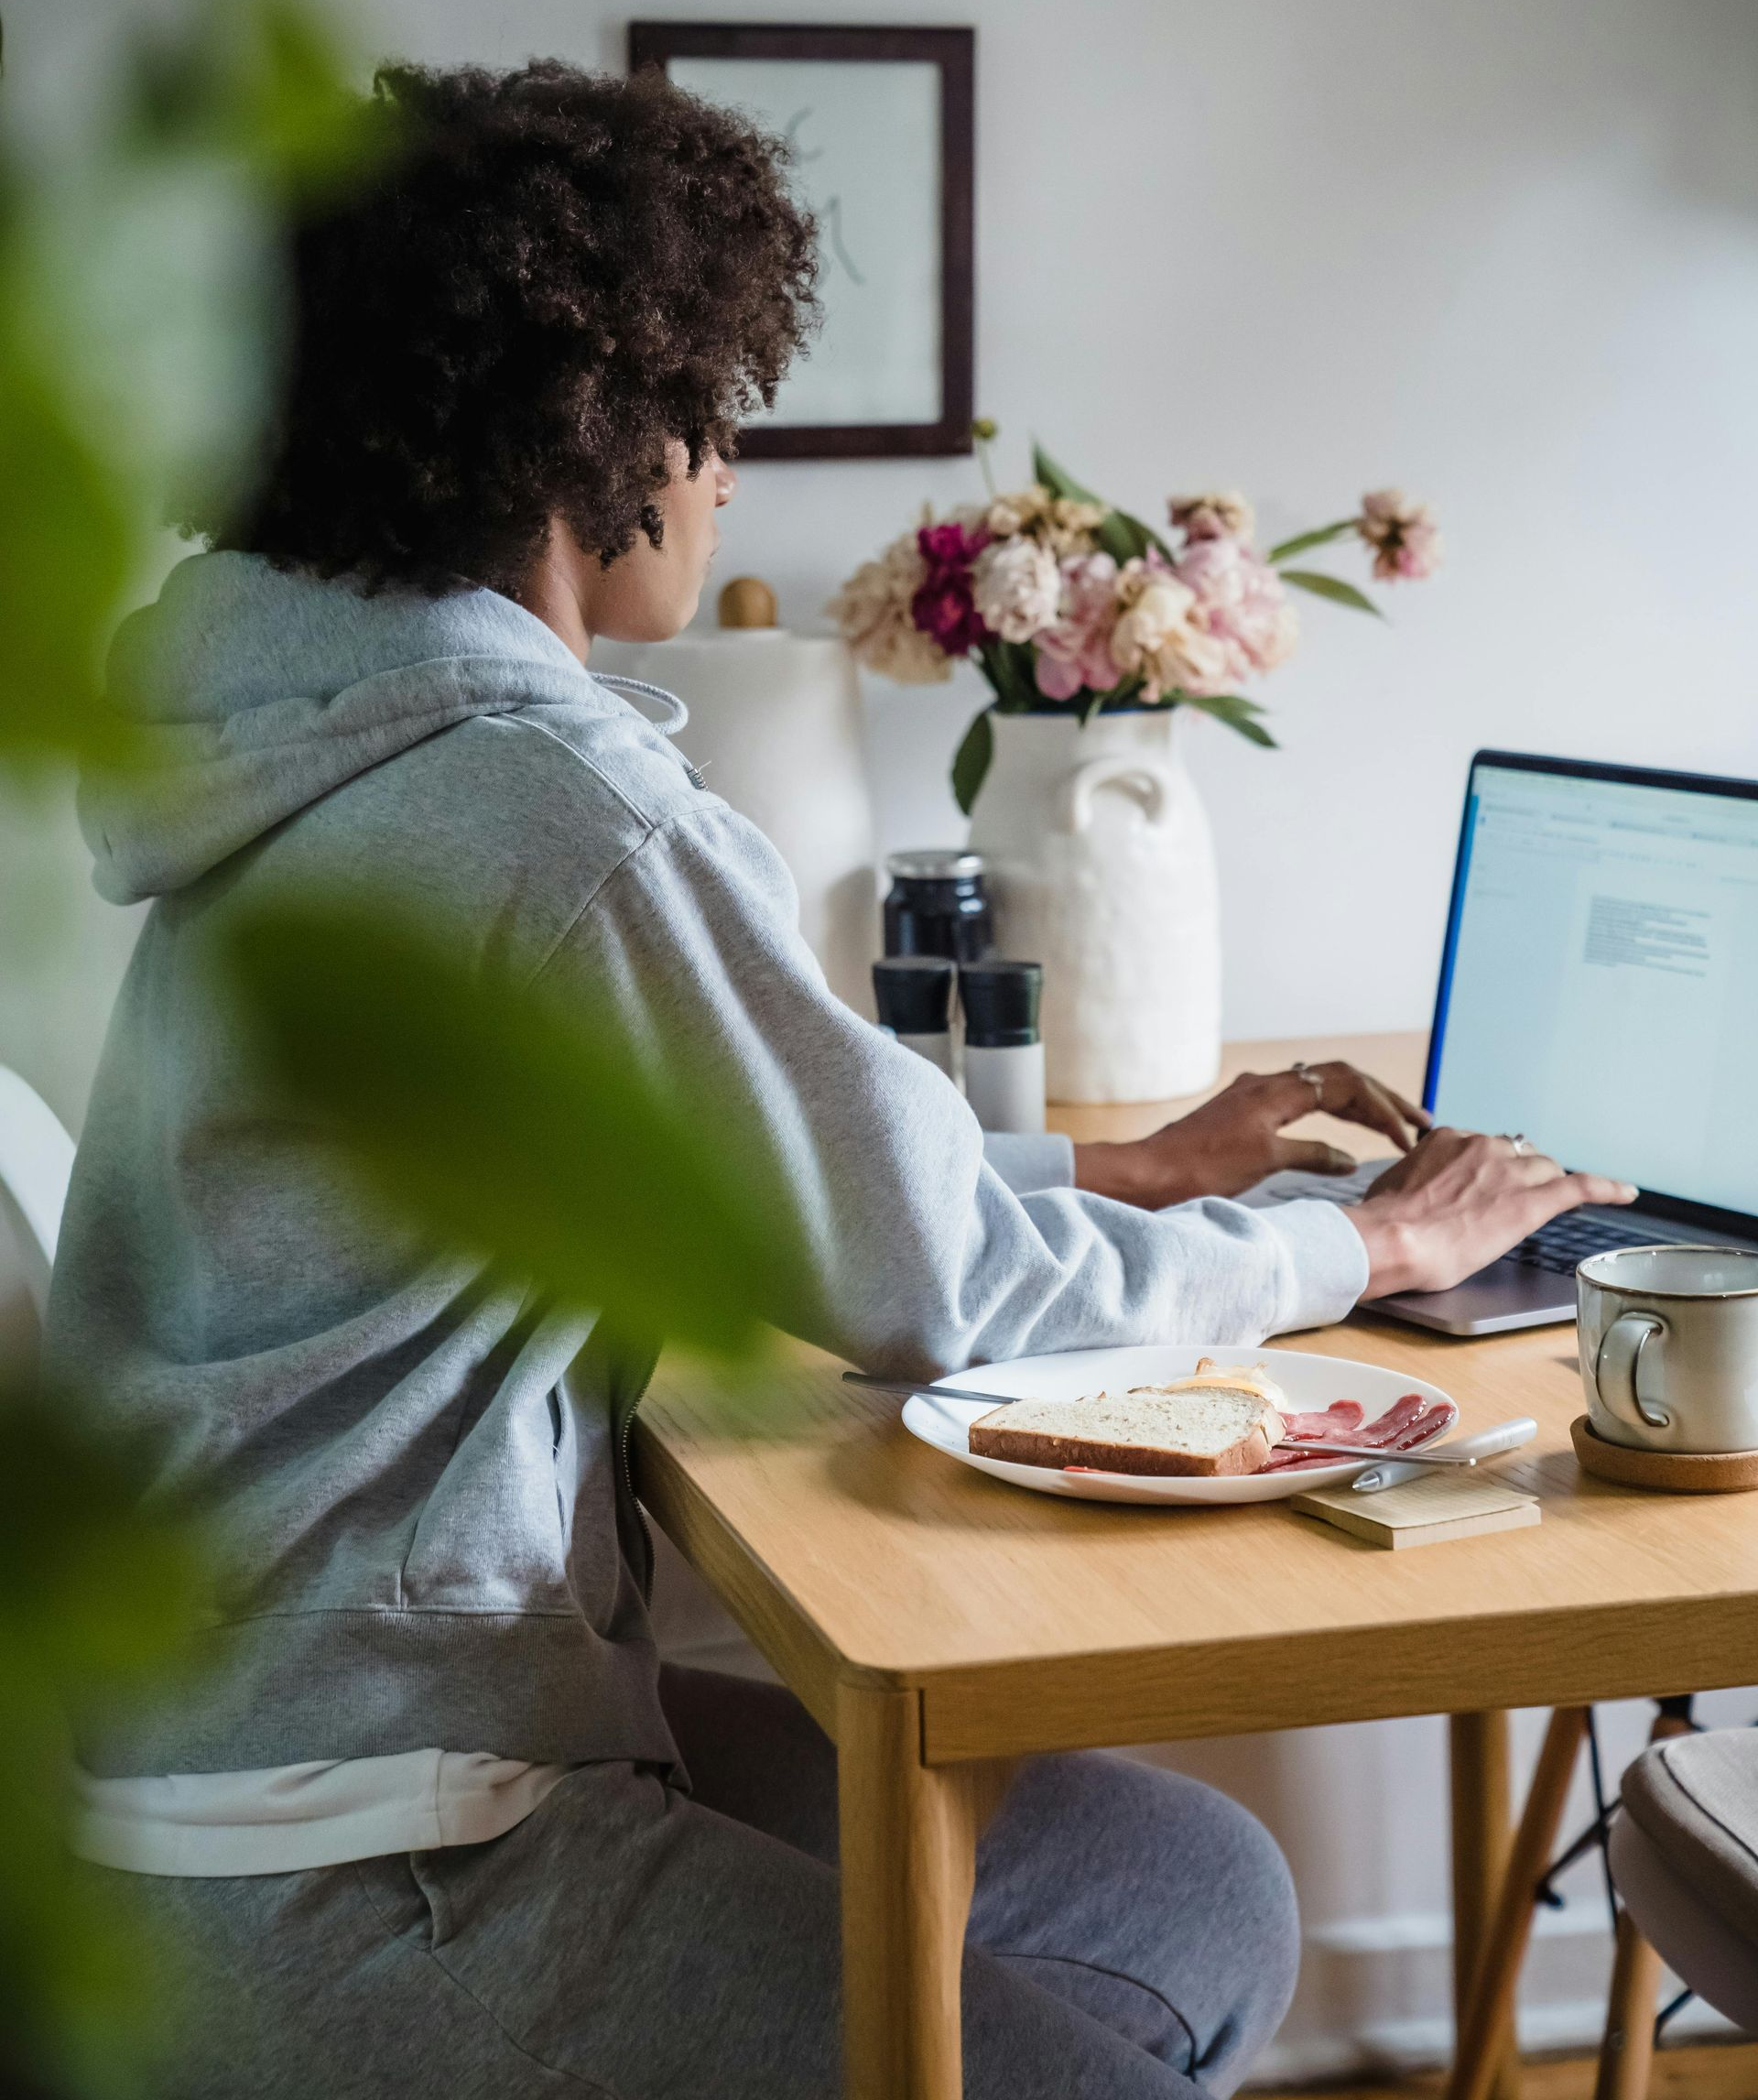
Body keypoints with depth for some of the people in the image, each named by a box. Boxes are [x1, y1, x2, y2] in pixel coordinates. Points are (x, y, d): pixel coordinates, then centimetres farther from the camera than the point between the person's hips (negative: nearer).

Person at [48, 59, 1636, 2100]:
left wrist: (1139, 1164, 18)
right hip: (324, 1900, -10)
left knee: (1197, 1891, 12)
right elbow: (934, 1287, -12)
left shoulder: (368, 749, 10)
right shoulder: (579, 815, -21)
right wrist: (1373, 1244, 3)